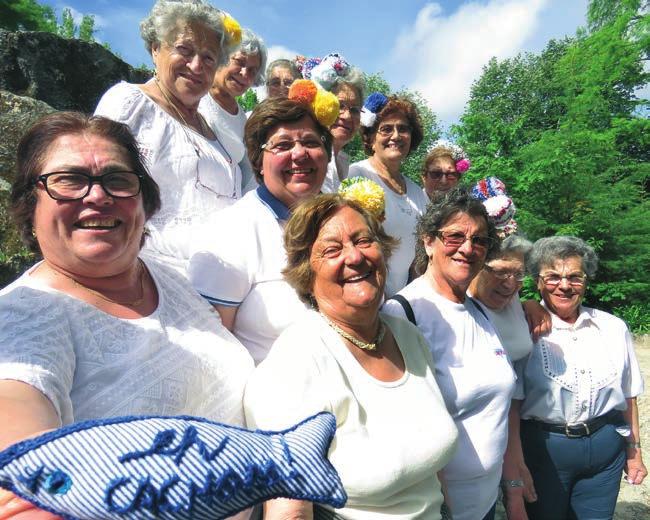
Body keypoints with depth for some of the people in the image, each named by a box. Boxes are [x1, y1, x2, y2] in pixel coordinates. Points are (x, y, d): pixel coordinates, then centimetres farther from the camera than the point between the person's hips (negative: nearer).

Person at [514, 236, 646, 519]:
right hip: (543, 449, -3)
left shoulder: (614, 328, 2)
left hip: (606, 448, 4)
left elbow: (628, 395, 11)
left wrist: (633, 451, 14)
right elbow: (512, 403, -10)